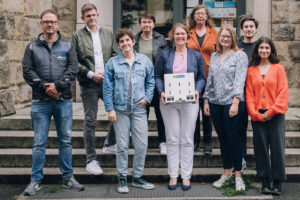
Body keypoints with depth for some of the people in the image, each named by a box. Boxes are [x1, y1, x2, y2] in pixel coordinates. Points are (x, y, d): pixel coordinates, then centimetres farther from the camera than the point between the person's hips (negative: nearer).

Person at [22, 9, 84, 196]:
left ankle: (68, 177, 19)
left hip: (64, 100, 1)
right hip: (40, 101, -1)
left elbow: (73, 69, -2)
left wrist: (57, 85, -14)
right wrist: (45, 87, -11)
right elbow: (27, 71, 0)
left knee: (66, 140, 8)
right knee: (39, 143, 2)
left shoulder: (68, 46, 8)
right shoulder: (32, 47, 7)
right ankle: (36, 180, 12)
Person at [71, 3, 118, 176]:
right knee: (90, 122, 0)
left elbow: (116, 55, 10)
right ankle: (91, 160, 7)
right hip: (89, 84, -3)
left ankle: (110, 144, 31)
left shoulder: (108, 34, 12)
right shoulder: (77, 36, 3)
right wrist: (90, 74, -11)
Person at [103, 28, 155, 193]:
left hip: (139, 109, 2)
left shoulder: (145, 61, 7)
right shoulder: (112, 63, 2)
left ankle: (137, 177, 17)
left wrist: (147, 98, -1)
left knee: (142, 145, 2)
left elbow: (151, 82, 15)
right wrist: (110, 109, -5)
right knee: (122, 145, 2)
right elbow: (107, 87, 1)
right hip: (120, 109, -1)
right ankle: (122, 179, 14)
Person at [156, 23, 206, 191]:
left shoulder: (196, 56, 10)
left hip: (189, 102, 0)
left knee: (188, 139, 2)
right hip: (169, 102, 0)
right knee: (172, 139, 2)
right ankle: (173, 175, 8)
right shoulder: (165, 55, 9)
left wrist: (197, 91, -10)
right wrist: (161, 92, -9)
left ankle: (186, 176, 9)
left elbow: (202, 78, 9)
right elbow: (158, 77, 8)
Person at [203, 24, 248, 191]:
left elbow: (239, 80, -11)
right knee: (222, 138, 10)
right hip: (215, 103, 5)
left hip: (232, 103, -5)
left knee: (234, 138, -2)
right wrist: (206, 101, 11)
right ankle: (227, 172, 20)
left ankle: (238, 174, 9)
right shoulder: (214, 56, 15)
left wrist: (235, 102, -19)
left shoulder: (240, 55, -2)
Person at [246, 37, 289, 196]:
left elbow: (283, 93, -2)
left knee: (277, 148, -2)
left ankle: (277, 184, 7)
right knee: (261, 149, 5)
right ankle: (265, 182, 14)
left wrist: (271, 111, -11)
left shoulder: (278, 69, 3)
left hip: (275, 115, -2)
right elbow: (249, 95, 6)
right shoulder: (251, 71, 9)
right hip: (257, 116, 2)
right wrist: (255, 113, -6)